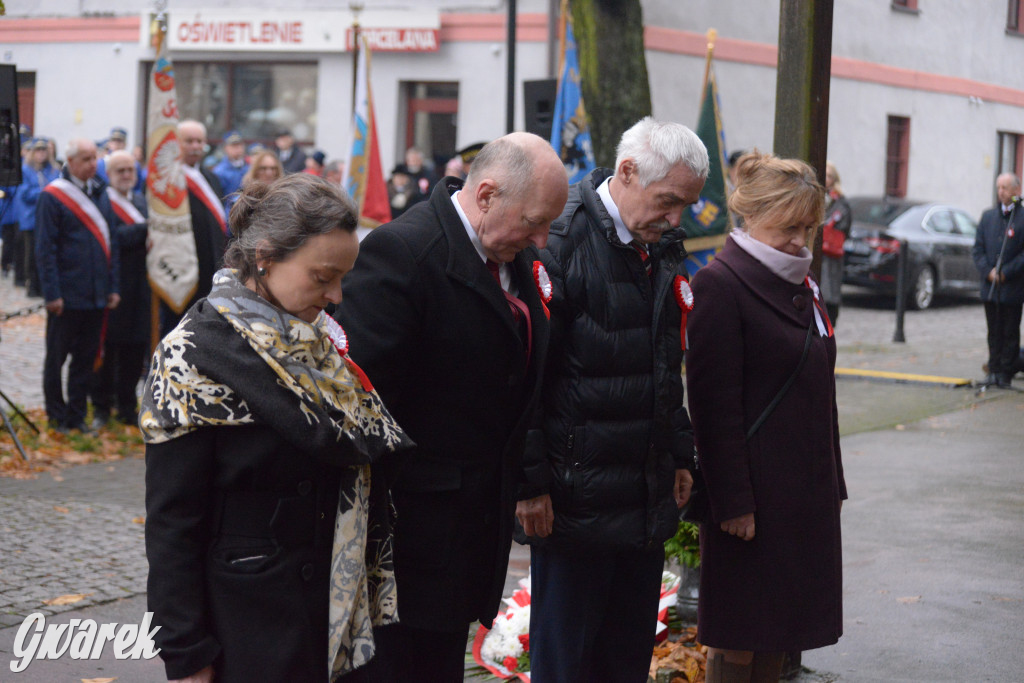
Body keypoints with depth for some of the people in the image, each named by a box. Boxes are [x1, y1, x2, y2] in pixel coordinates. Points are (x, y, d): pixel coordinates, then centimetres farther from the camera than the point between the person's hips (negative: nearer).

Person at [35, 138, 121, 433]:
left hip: (96, 297, 5)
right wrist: (52, 293, -15)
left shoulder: (100, 193, 10)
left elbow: (111, 241, 13)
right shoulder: (52, 196, -8)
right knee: (57, 357, 6)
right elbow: (45, 249, -10)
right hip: (66, 297, -5)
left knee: (86, 358, 10)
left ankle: (76, 415, 19)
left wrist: (114, 287, 8)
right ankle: (57, 417, 16)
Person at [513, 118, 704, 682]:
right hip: (575, 502, -7)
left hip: (648, 499, 8)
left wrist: (679, 455, 19)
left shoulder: (664, 247, 11)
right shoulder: (562, 239, -14)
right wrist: (531, 481, -16)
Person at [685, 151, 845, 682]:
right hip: (753, 493, -8)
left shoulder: (802, 285, 14)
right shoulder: (720, 285, -11)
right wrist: (732, 501, -17)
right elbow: (714, 404, -15)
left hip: (807, 491, 8)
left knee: (777, 635, 12)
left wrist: (832, 484, 17)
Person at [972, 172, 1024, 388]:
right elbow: (978, 248, 9)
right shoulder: (988, 216, 11)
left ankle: (1006, 373, 8)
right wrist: (988, 271, -5)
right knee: (994, 333, 10)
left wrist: (1006, 272, -14)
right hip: (990, 287, 4)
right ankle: (994, 370, 17)